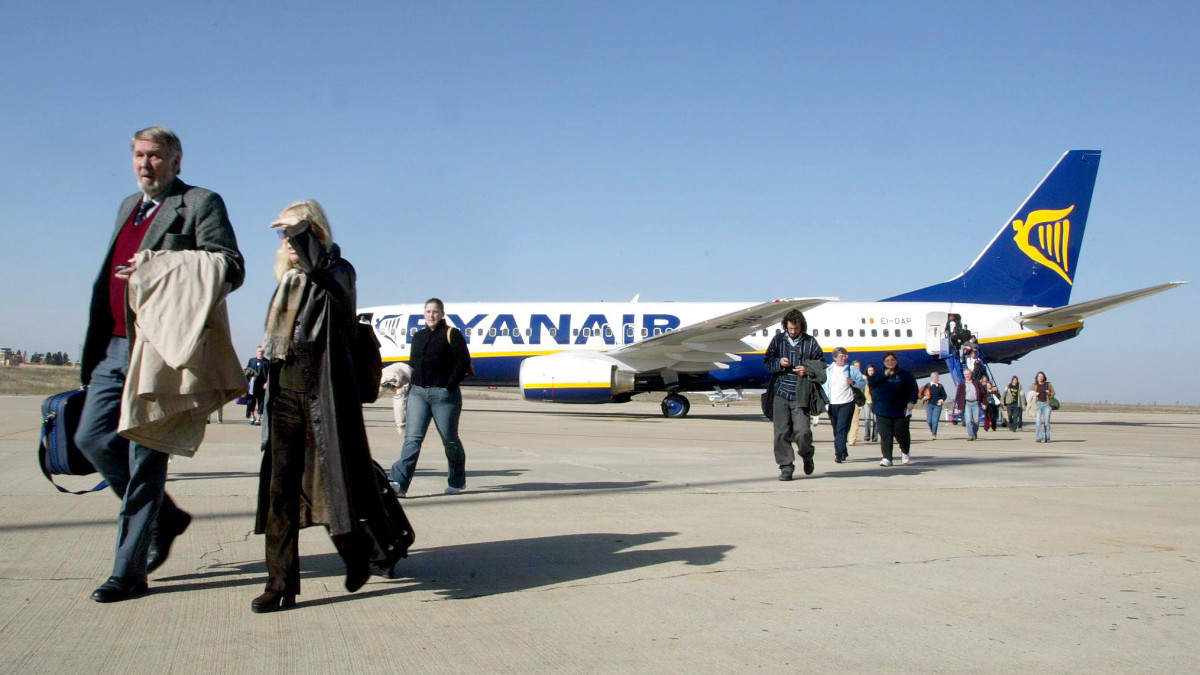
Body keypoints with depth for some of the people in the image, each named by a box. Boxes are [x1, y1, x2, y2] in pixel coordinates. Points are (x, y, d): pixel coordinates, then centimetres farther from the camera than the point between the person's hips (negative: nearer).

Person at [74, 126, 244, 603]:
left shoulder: (201, 204, -2)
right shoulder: (129, 206, 22)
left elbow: (230, 268, -12)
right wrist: (97, 344, 14)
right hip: (115, 347, 8)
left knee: (145, 454, -5)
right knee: (92, 438, 6)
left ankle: (129, 572, 4)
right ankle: (164, 517, 25)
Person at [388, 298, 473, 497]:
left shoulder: (452, 334, -2)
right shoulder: (418, 337, 17)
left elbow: (463, 362, -9)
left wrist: (449, 386, -13)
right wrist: (410, 382, 6)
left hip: (443, 394, -5)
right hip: (418, 392, 5)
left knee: (450, 439, 6)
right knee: (412, 437, -7)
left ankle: (457, 481, 23)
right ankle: (399, 482, -17)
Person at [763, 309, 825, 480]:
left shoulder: (810, 342, 6)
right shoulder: (778, 340, 9)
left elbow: (821, 364, 11)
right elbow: (767, 362, 12)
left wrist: (808, 370, -8)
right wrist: (779, 363, -8)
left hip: (801, 395, -2)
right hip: (780, 393, 2)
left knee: (802, 432, -9)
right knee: (781, 433, -2)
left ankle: (807, 456, 23)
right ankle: (786, 467, 8)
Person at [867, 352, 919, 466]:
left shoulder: (904, 375, 5)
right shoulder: (879, 375, 10)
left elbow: (913, 388, 2)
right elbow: (871, 381, -8)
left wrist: (912, 401, -11)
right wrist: (884, 375, -14)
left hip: (900, 411, -1)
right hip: (883, 412, 1)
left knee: (901, 434, 1)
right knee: (885, 435, -5)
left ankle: (905, 452, 30)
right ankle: (887, 458, -1)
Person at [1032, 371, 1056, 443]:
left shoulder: (1048, 384, 9)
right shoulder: (1034, 385, 9)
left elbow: (1053, 394, 14)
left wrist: (1049, 394, -6)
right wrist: (1035, 395, -7)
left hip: (1047, 404, 0)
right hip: (1038, 404, 0)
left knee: (1047, 421, -3)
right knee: (1038, 421, -9)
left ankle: (1047, 438, 3)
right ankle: (1039, 438, -8)